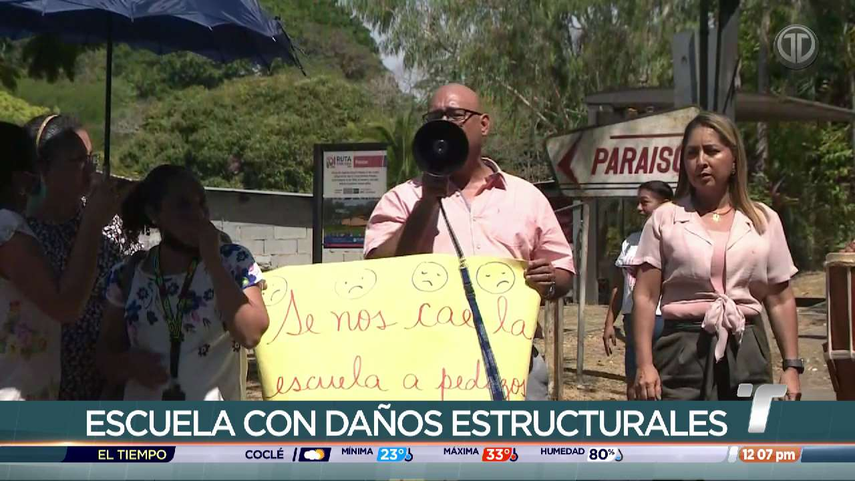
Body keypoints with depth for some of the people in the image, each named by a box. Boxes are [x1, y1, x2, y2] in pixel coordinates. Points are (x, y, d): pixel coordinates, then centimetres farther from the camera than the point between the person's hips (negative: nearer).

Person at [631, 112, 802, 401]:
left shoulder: (764, 221, 10)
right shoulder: (665, 219, 4)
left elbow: (780, 300, 11)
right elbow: (645, 297, 1)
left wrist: (791, 366, 5)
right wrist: (645, 364, -8)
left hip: (747, 354, 2)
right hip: (683, 352, -2)